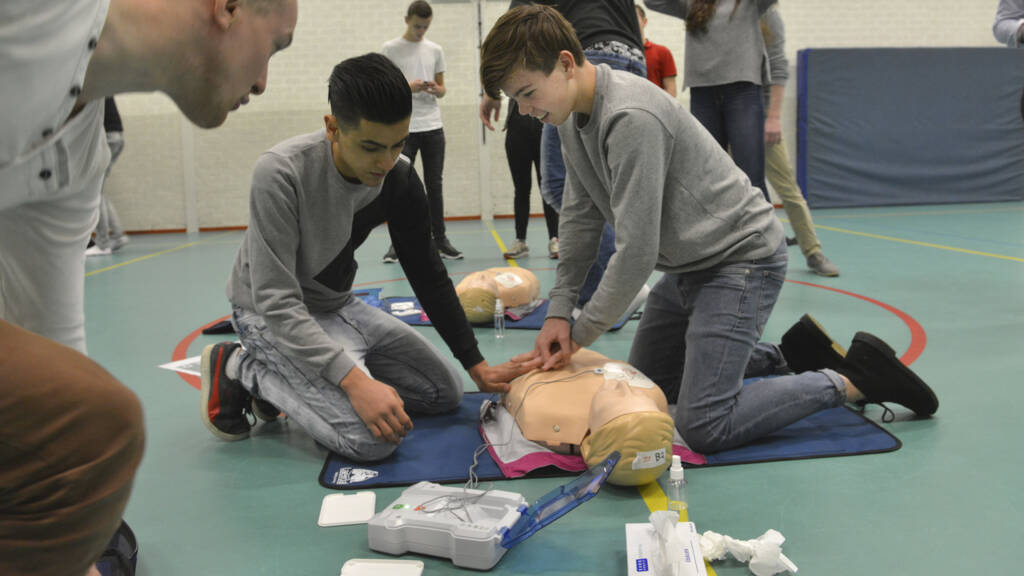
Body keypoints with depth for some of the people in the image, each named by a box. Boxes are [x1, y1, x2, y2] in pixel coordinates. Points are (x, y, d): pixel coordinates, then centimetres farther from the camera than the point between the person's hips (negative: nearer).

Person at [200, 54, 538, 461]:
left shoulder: (399, 178, -10)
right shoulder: (281, 174, -30)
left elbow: (428, 275, 1)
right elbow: (277, 303, -31)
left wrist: (476, 365, 0)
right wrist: (353, 380, -40)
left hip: (338, 306, 7)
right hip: (268, 315, -7)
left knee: (445, 393, 7)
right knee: (373, 438, -24)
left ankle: (281, 379, 8)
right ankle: (241, 369, -3)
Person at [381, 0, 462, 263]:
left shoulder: (435, 50, 12)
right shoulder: (390, 49, 1)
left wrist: (438, 90, -8)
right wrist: (408, 87, -17)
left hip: (433, 126, 3)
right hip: (403, 128, -3)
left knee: (434, 184, 7)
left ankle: (440, 238, 14)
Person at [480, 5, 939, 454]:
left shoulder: (632, 118, -29)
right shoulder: (573, 115, 1)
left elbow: (637, 251, -28)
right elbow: (581, 216, 7)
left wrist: (580, 335, -16)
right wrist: (558, 312, 0)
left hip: (742, 258, -10)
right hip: (689, 266, 10)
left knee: (703, 426, -17)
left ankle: (853, 379, 0)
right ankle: (789, 356, 25)